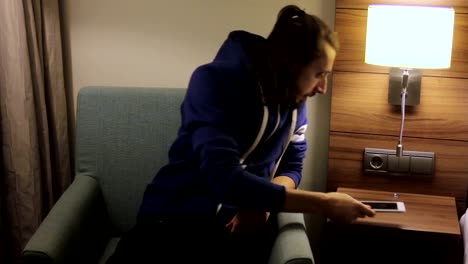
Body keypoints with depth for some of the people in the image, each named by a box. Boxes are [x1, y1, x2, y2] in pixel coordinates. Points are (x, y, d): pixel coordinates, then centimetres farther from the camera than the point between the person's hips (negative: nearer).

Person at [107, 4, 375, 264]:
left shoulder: (296, 98, 3)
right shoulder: (215, 81, -16)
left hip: (244, 220, 4)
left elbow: (291, 167, 10)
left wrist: (263, 201, -14)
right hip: (178, 217, -3)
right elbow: (224, 178, -25)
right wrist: (323, 203, -23)